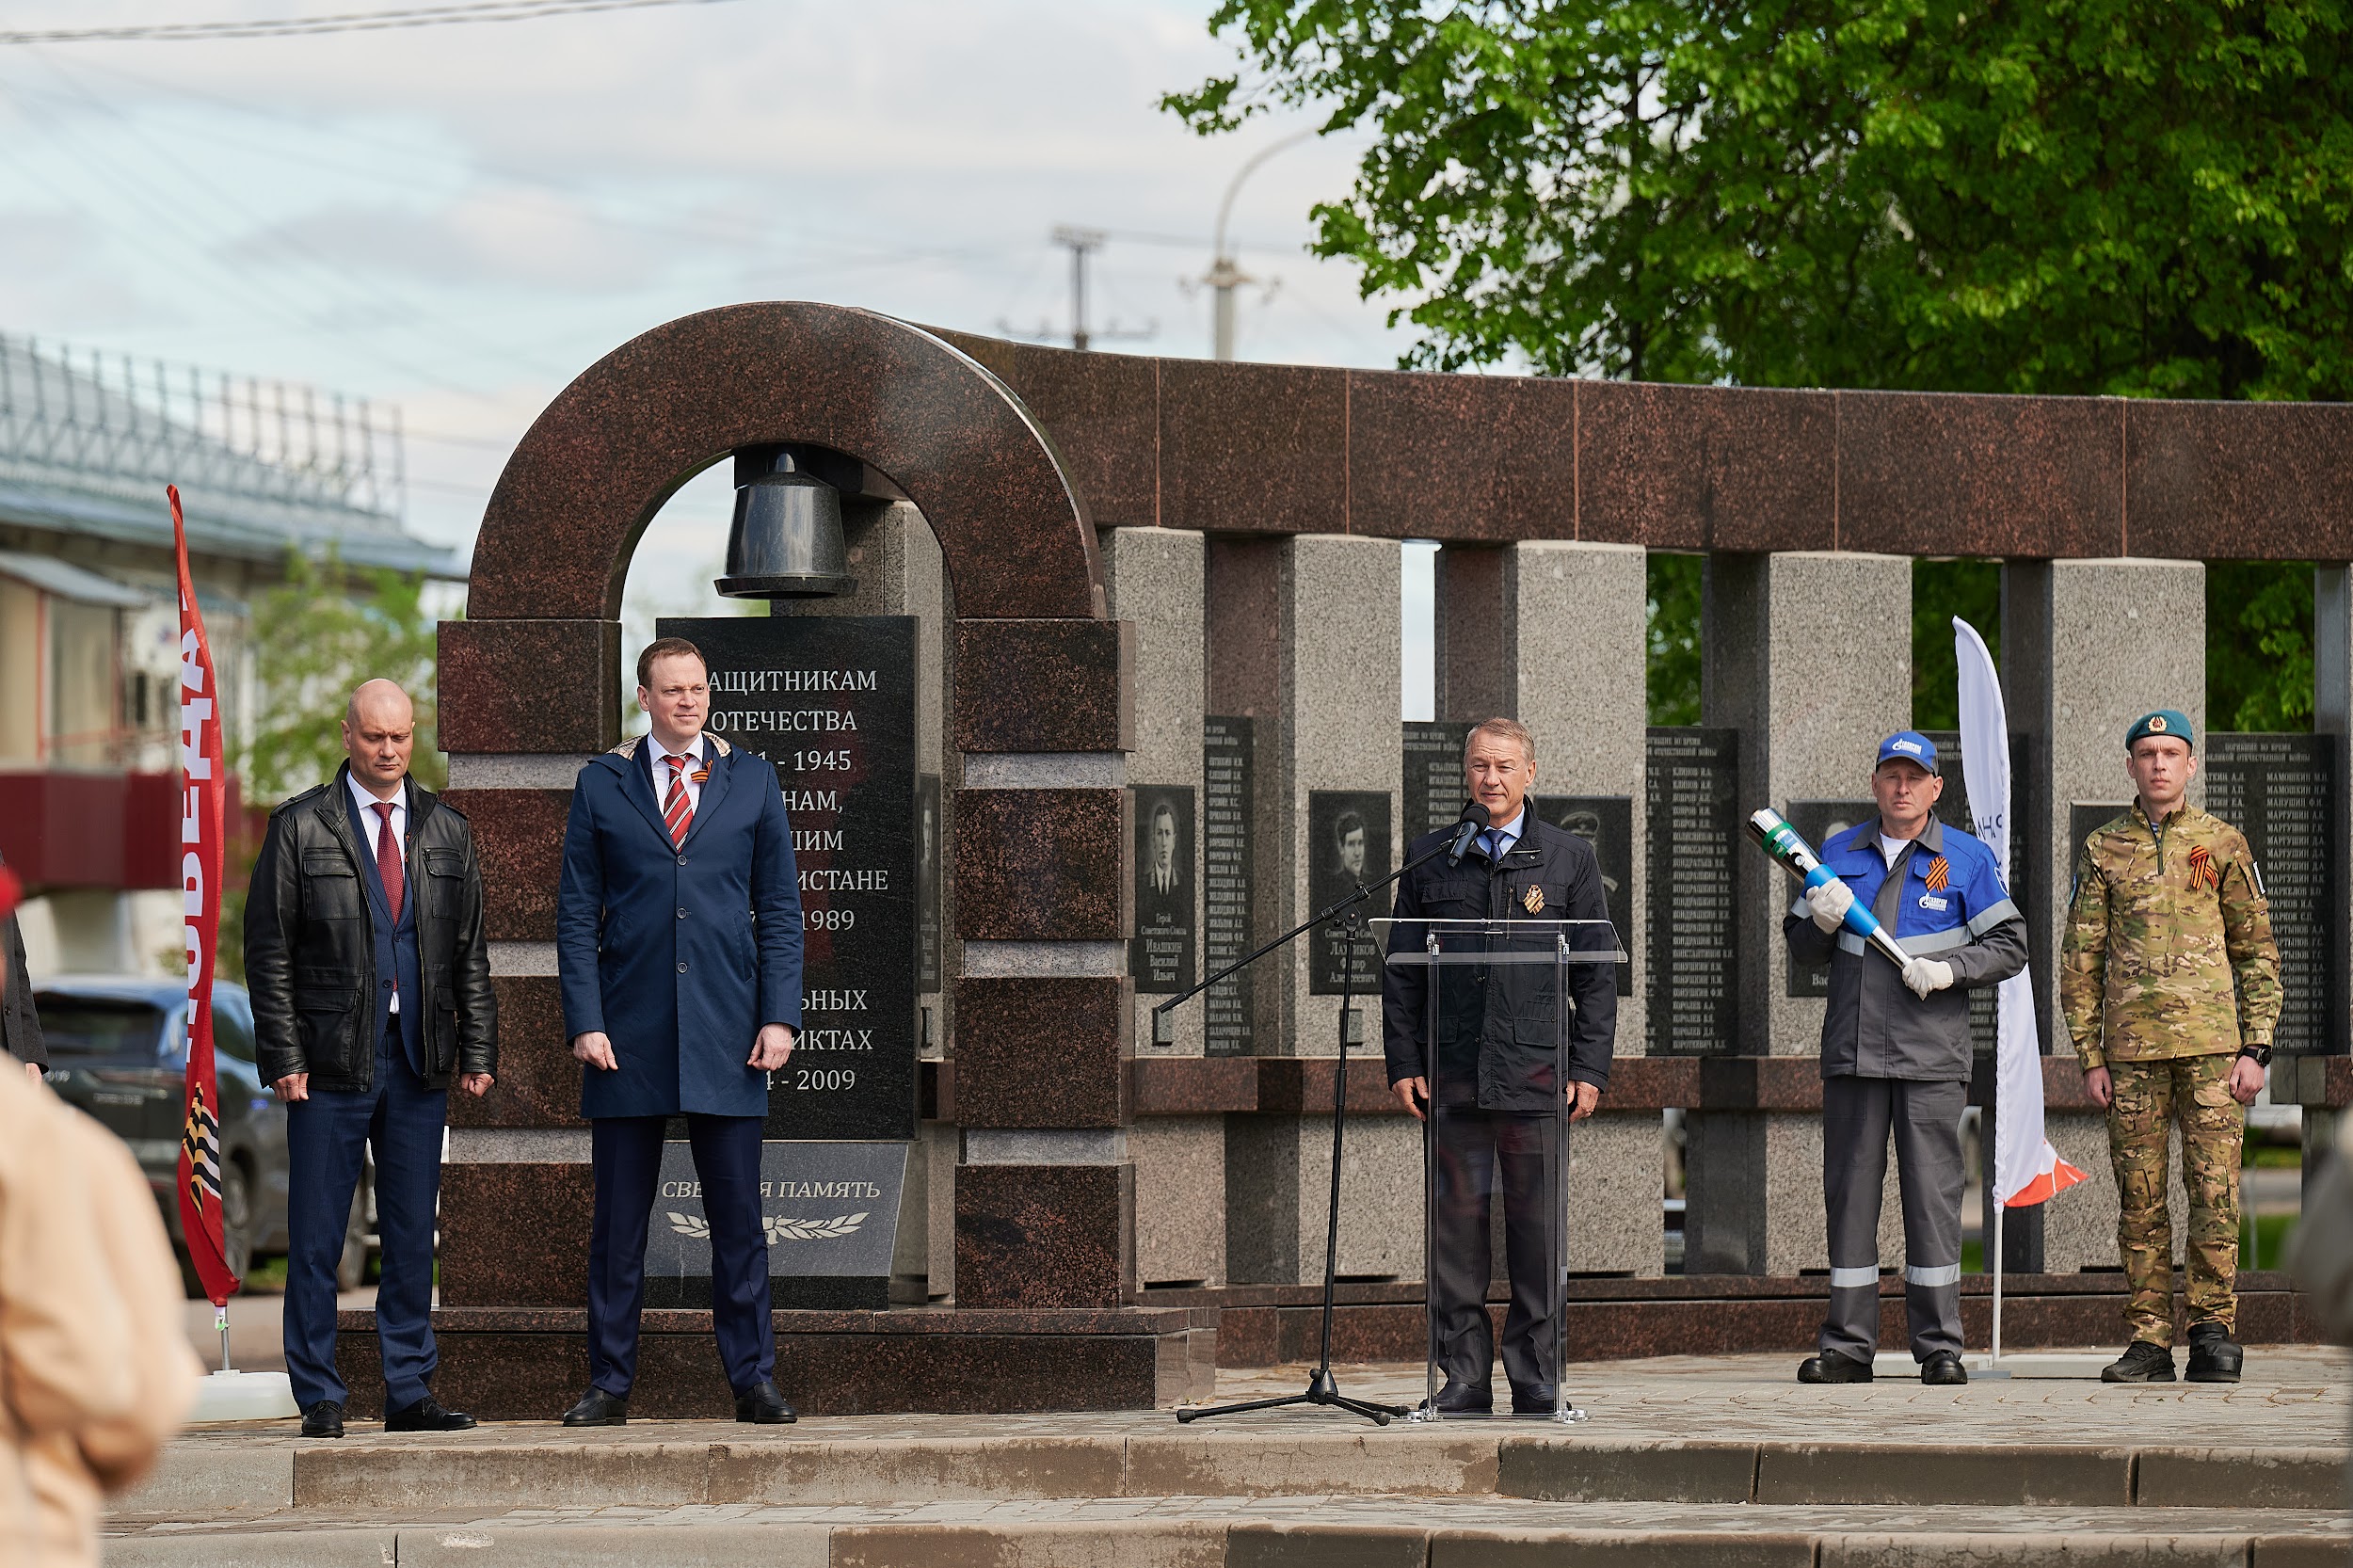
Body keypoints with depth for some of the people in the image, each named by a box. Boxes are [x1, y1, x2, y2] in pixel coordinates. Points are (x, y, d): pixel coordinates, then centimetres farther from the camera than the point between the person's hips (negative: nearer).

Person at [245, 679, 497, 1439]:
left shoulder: (447, 831, 12)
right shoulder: (299, 828, 1)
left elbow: (470, 951, 14)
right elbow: (269, 951, -1)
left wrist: (477, 1050, 6)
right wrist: (284, 1058, -8)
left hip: (420, 1063, 3)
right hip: (331, 1063, -3)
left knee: (413, 1236, 6)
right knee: (316, 1239, -1)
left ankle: (409, 1392, 12)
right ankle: (319, 1399, 5)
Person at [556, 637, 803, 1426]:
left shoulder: (751, 782, 8)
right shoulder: (602, 784, 6)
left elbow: (780, 909, 8)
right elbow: (577, 915, 5)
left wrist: (779, 1015, -2)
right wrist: (585, 1022, -5)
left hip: (726, 1035, 0)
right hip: (629, 1035, 0)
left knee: (738, 1218, 1)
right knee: (618, 1222, 2)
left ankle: (753, 1381, 6)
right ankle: (610, 1384, 7)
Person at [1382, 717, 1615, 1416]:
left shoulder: (1568, 858, 8)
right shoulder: (1430, 859, 11)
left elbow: (1597, 975, 7)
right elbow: (1400, 971, 12)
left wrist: (1590, 1070, -1)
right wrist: (1403, 1063, 3)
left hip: (1536, 1072, -1)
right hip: (1453, 1074, 1)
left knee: (1538, 1229, -1)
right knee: (1455, 1226, 0)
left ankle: (1535, 1378, 6)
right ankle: (1463, 1377, 5)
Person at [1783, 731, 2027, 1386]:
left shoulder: (1968, 859, 6)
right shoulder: (1839, 854, 13)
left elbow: (2010, 947, 4)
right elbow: (1802, 948, 16)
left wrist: (1948, 969, -12)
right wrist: (1823, 921, -6)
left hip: (1931, 1056, -3)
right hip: (1852, 1054, 3)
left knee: (1933, 1196, -3)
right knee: (1849, 1193, 2)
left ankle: (1939, 1346, 1)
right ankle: (1847, 1344, 6)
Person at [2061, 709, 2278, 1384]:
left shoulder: (2224, 846, 8)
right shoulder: (2103, 850, 10)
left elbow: (2258, 955, 8)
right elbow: (2080, 961, 10)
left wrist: (2256, 1049, -1)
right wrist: (2090, 1058, 3)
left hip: (2212, 1048, -1)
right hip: (2133, 1049, 1)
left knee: (2215, 1192, -6)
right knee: (2140, 1200, 2)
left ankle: (2213, 1333, 1)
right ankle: (2148, 1339, 5)